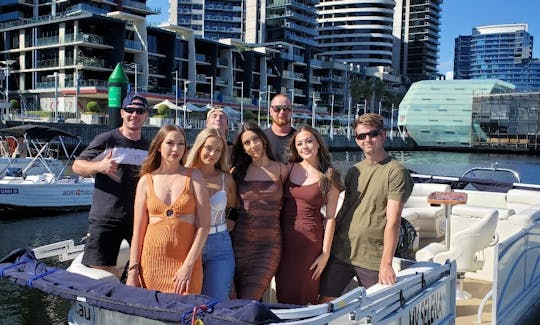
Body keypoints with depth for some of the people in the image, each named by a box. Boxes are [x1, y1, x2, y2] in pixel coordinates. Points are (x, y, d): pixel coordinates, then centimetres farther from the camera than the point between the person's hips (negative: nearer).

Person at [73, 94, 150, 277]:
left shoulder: (148, 148, 14)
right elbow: (77, 166, -2)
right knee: (97, 269, -5)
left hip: (139, 217, 4)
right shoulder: (106, 140, -1)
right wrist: (99, 166, -21)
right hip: (105, 219, -4)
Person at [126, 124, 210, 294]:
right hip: (151, 261, 1)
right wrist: (133, 271, -1)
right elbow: (138, 230, 5)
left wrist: (188, 265, -10)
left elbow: (204, 225, -3)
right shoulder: (146, 181, 6)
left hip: (186, 262, -1)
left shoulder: (193, 177, 2)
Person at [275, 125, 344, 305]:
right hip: (284, 237, 3)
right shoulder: (289, 168, 6)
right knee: (284, 295, 10)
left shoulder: (329, 178, -2)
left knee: (305, 295, 4)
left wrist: (325, 253, -6)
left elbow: (330, 217, -3)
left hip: (310, 239, -3)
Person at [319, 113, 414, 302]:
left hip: (372, 258, -5)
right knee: (325, 302, 6)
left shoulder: (396, 172, -8)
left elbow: (392, 221, -14)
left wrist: (386, 263, -18)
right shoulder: (354, 171, 11)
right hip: (340, 251, 5)